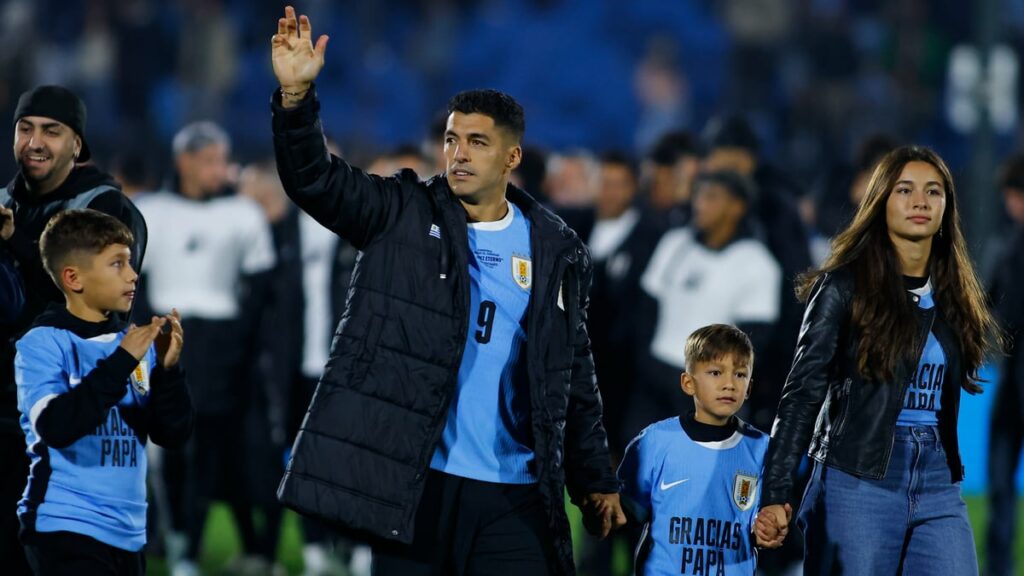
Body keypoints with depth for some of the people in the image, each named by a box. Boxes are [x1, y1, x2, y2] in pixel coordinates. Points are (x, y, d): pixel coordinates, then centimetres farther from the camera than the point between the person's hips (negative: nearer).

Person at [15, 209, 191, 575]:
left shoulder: (137, 345, 9)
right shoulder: (44, 344, -7)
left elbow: (172, 433, 7)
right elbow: (54, 426, -22)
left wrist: (167, 369, -10)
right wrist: (120, 364, -23)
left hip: (128, 533, 7)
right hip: (67, 530, -7)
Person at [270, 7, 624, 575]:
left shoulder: (556, 252, 8)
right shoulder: (402, 217, 4)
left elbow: (574, 376, 13)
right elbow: (315, 179, -10)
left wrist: (595, 480, 12)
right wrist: (296, 94, -26)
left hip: (513, 497, 1)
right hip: (411, 484, -1)